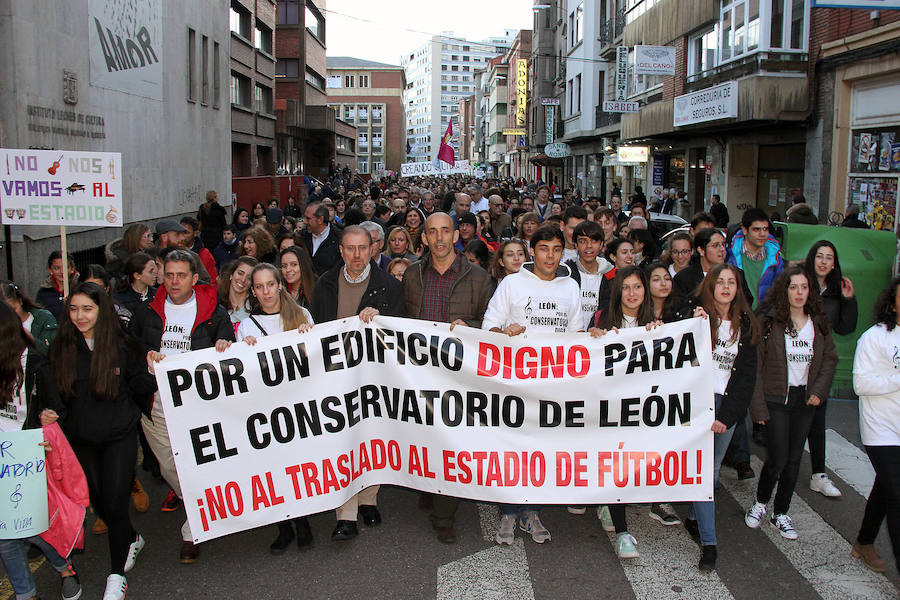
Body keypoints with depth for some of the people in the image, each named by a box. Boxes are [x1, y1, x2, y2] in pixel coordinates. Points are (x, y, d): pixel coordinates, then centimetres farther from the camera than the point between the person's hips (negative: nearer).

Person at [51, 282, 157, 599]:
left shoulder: (121, 345, -7)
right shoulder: (60, 347, -2)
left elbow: (140, 387, -2)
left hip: (119, 434, -3)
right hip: (81, 438, 3)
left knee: (115, 501, -5)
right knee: (97, 500, 15)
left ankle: (117, 573, 11)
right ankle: (132, 539, 43)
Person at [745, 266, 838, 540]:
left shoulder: (819, 323, 4)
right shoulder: (767, 321, -10)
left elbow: (830, 358, 12)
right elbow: (754, 365, -10)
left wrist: (819, 390, -2)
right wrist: (757, 405, -14)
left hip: (805, 399, 4)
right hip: (776, 397, -4)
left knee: (794, 459, 9)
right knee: (778, 458, -6)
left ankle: (781, 513, 24)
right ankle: (760, 503, 21)